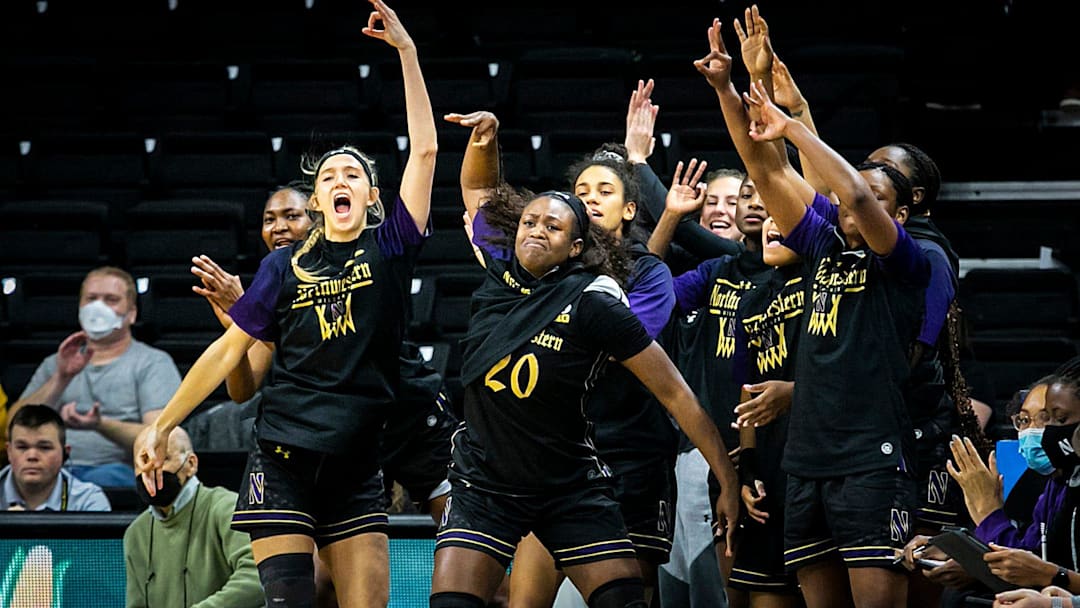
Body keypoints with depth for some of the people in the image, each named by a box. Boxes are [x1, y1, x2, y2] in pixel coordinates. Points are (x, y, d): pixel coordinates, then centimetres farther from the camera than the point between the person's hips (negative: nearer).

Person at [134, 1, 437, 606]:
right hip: (284, 466, -1)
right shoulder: (286, 267, 4)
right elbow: (228, 351, 6)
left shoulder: (389, 249, 5)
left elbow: (425, 149, -3)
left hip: (357, 473, 1)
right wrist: (162, 426, 2)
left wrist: (407, 51, -7)